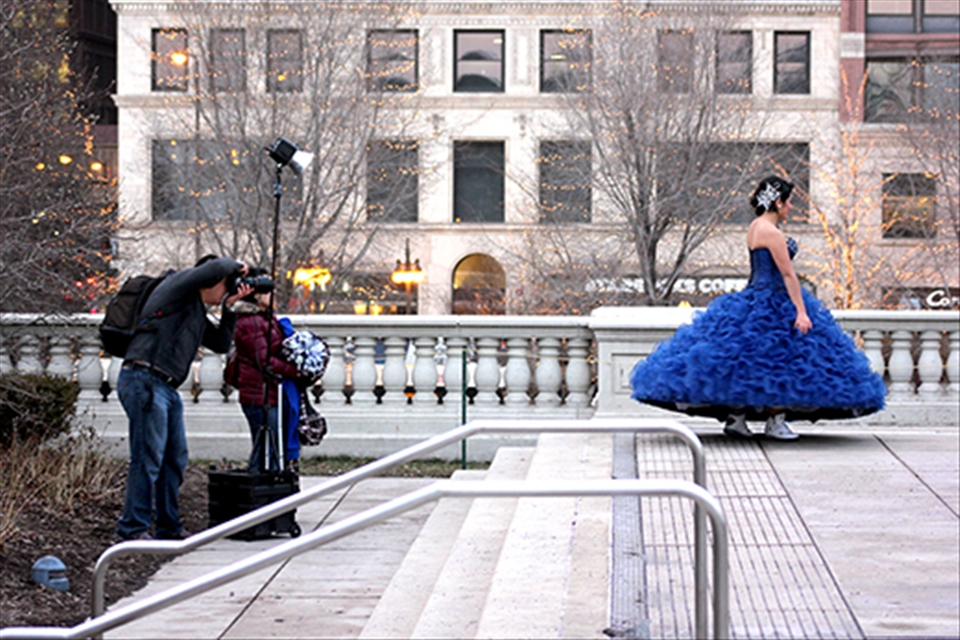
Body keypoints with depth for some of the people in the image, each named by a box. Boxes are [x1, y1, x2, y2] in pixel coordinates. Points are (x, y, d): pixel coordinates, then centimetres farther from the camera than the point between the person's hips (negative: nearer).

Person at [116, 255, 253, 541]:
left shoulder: (198, 312, 25)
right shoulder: (178, 285, -1)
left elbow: (220, 344, 25)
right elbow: (215, 268, -16)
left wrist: (229, 307, 17)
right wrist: (237, 267, 4)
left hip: (167, 388, 10)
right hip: (144, 380, -10)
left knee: (175, 459, 10)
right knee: (148, 458, -10)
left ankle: (169, 528, 17)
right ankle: (133, 528, -5)